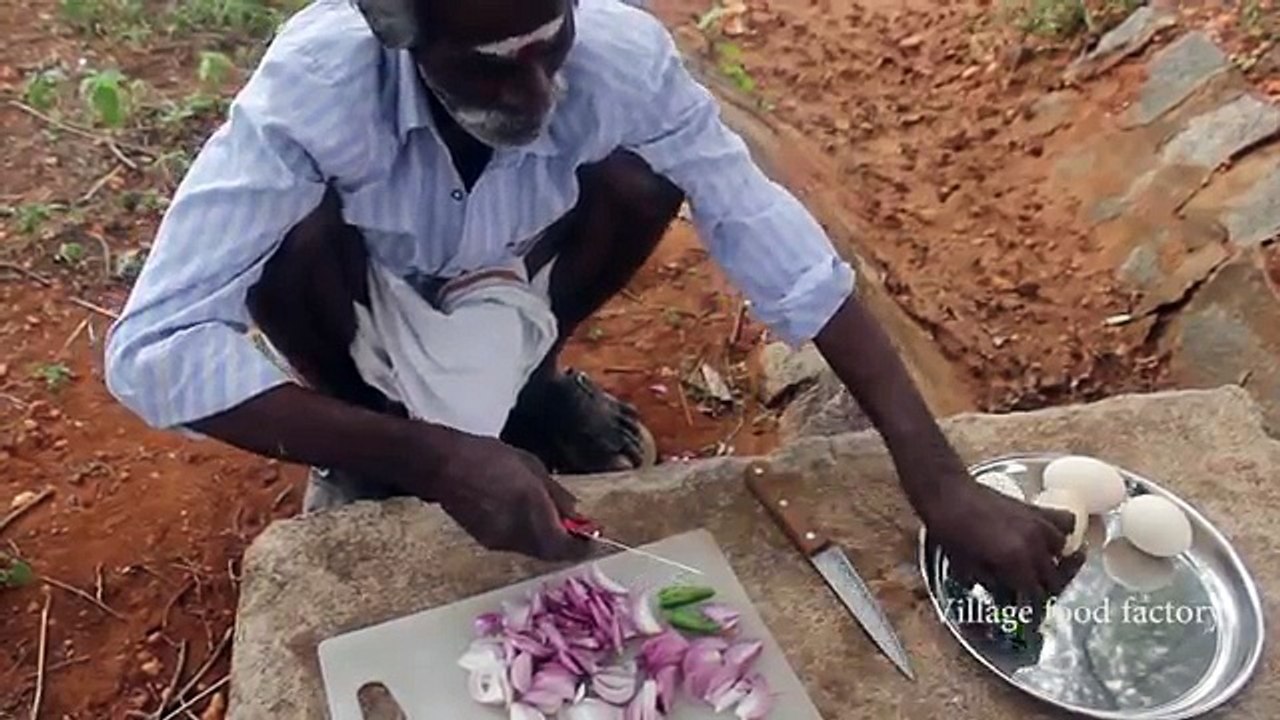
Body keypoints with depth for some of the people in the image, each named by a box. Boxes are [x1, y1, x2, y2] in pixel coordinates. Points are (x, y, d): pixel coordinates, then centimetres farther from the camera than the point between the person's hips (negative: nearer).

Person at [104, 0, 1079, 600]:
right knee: (299, 230, -34)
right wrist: (439, 461, -48)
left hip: (502, 290, 1)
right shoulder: (315, 81, -37)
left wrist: (943, 485, -38)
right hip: (361, 305, -1)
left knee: (642, 178, -26)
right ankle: (363, 438, -2)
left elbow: (788, 256, -32)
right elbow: (152, 351, -39)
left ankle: (530, 383, 2)